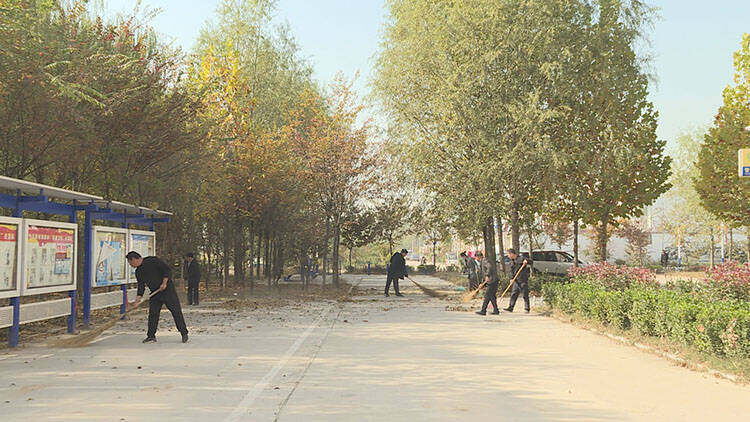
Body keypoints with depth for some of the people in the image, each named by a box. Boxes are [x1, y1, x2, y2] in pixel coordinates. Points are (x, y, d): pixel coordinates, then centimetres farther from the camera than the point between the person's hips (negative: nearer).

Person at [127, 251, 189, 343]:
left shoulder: (152, 261, -11)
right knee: (152, 314, 2)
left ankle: (184, 334, -1)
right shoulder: (138, 272, 10)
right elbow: (141, 286, 10)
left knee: (176, 311, -6)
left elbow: (167, 269, -15)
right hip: (155, 293, 7)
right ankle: (151, 336, 11)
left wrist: (164, 283, -20)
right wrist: (139, 296, -5)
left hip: (167, 289, -7)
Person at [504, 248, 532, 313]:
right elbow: (511, 271, 11)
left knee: (525, 295, -1)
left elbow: (530, 261, -5)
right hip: (516, 281, 6)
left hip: (523, 281, -6)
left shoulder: (521, 258, -7)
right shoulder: (511, 262, 12)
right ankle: (510, 307, 6)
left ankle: (527, 308, 6)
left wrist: (526, 261, -26)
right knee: (513, 294, 4)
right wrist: (511, 278, -4)